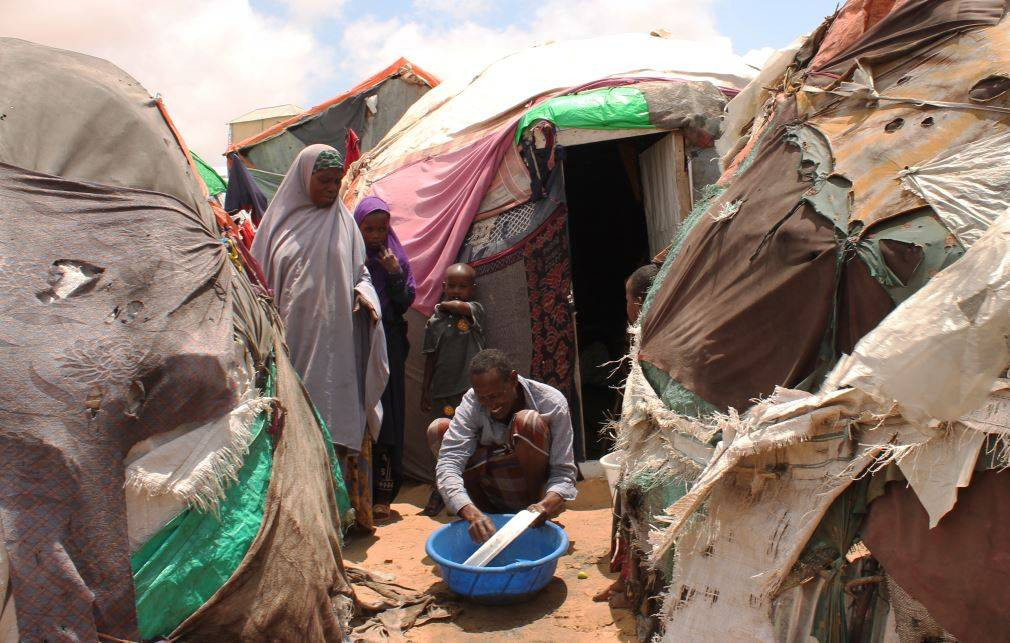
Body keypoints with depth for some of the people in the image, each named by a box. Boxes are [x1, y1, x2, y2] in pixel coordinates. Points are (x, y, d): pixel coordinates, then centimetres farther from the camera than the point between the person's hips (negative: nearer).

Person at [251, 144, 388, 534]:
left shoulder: (344, 221, 10)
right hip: (293, 344, 0)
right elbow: (259, 280, 9)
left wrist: (364, 294, -6)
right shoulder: (280, 221, 8)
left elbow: (360, 270, 16)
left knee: (343, 425, 1)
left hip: (337, 345, 1)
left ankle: (348, 510, 11)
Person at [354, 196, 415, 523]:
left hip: (389, 346, 2)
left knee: (388, 418, 1)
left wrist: (395, 273, -9)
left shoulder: (395, 256, 10)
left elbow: (406, 301, 4)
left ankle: (382, 495, 9)